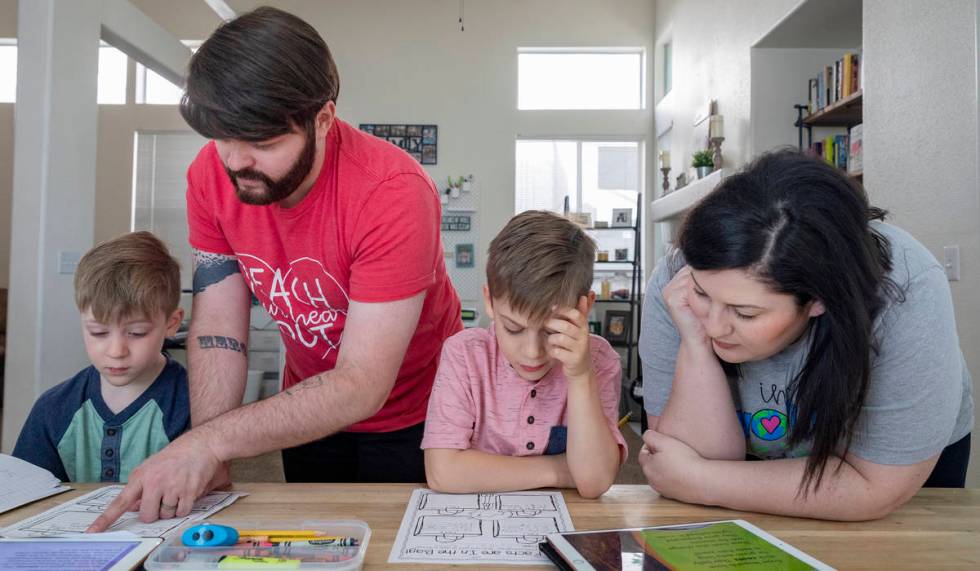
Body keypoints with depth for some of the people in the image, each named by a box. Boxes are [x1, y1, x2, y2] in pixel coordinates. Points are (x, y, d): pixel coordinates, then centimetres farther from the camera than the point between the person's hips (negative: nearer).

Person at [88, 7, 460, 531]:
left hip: (410, 414, -4)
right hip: (310, 408, 5)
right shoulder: (212, 173, -16)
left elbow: (363, 386, -32)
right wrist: (204, 466, -21)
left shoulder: (393, 192, -32)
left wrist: (210, 442, -37)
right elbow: (219, 327, -11)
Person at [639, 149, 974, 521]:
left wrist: (699, 481, -25)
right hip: (760, 465, 1)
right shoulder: (676, 285, -25)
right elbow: (700, 465, -21)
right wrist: (696, 346, -35)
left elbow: (876, 488, -23)